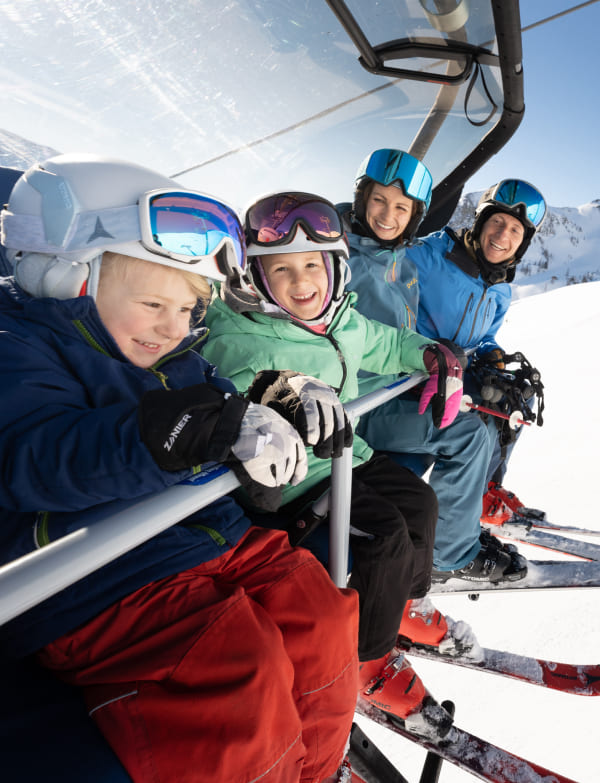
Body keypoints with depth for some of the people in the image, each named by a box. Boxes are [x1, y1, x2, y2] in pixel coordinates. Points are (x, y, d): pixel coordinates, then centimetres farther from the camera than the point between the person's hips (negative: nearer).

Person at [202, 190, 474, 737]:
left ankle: (402, 603, 37)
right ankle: (370, 656, 10)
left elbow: (386, 344, 21)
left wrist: (434, 356, 8)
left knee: (419, 501, 12)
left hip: (347, 455, 9)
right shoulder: (238, 338, -22)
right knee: (384, 536, -18)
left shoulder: (343, 322, 3)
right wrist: (272, 396, -58)